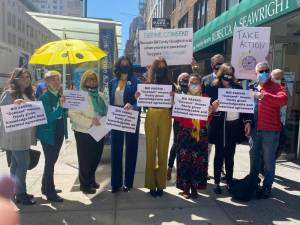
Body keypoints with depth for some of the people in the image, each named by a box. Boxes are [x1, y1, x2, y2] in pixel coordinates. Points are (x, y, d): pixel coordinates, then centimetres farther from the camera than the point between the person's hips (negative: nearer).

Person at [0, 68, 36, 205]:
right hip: (14, 136, -7)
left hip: (24, 135, 7)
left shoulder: (28, 94, 14)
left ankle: (17, 192, 23)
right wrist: (14, 105, -26)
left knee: (16, 163, 14)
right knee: (23, 163, -7)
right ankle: (20, 194, 4)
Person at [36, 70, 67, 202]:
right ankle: (50, 193, 7)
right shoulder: (44, 97, -14)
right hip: (48, 133, -7)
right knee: (50, 162, -2)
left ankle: (46, 187, 32)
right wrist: (60, 107, -34)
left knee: (52, 160, 17)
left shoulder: (60, 96, 7)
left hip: (59, 133, 8)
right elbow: (48, 117, -23)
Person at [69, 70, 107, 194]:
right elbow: (73, 114, -19)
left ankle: (91, 180, 38)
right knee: (85, 160, 5)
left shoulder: (100, 95, 12)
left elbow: (105, 111, 20)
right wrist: (90, 121, -26)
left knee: (96, 158, 18)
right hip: (84, 133, -7)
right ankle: (85, 185, 22)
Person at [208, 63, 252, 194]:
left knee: (230, 155, 12)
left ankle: (229, 181, 25)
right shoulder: (214, 88, -2)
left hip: (235, 125, 3)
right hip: (220, 126, -3)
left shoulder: (237, 87, 8)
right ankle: (217, 183, 15)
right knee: (220, 155, 4)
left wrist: (247, 121, 2)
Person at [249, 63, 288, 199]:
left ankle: (267, 187, 13)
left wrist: (264, 96, -31)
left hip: (270, 130, -5)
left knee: (268, 159, 2)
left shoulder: (276, 87, -3)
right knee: (254, 157, 15)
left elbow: (284, 99, -23)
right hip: (255, 129, 6)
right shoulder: (253, 88, 14)